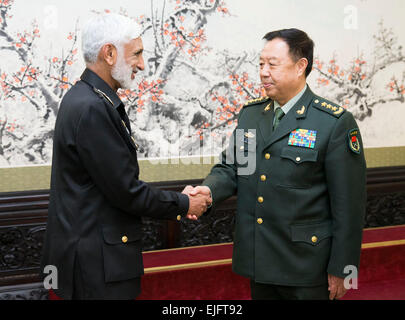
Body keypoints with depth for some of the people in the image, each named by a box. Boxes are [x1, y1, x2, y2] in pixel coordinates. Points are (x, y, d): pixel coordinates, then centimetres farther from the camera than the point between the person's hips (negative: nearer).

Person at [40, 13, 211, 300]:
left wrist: (175, 204, 9)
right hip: (96, 261, -10)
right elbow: (125, 191, -19)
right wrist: (183, 205, -5)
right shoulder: (92, 108, -22)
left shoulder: (88, 99, 10)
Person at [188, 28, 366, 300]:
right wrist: (209, 190, -13)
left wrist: (341, 269, -11)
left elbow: (348, 203, -11)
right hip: (258, 259, 5)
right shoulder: (250, 114, 8)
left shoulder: (335, 123, -11)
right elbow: (230, 167, 10)